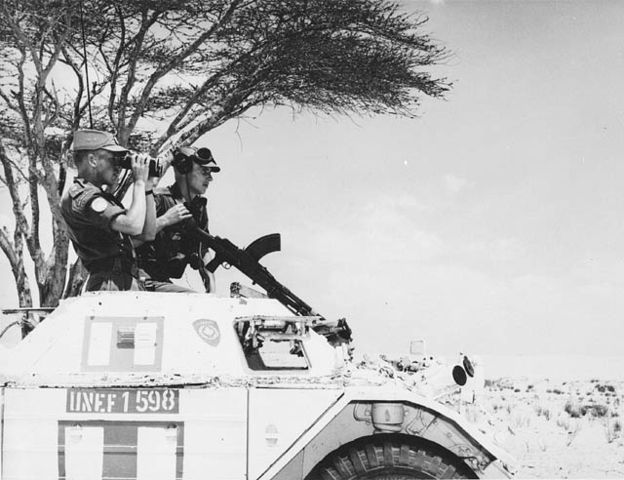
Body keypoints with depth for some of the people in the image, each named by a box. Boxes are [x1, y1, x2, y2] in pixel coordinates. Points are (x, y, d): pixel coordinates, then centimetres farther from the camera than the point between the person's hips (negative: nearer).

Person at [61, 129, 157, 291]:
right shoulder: (79, 196, -10)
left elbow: (147, 234, 19)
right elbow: (133, 226, -22)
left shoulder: (103, 196, 22)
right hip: (112, 288, -10)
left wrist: (147, 187, 13)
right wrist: (139, 181, -7)